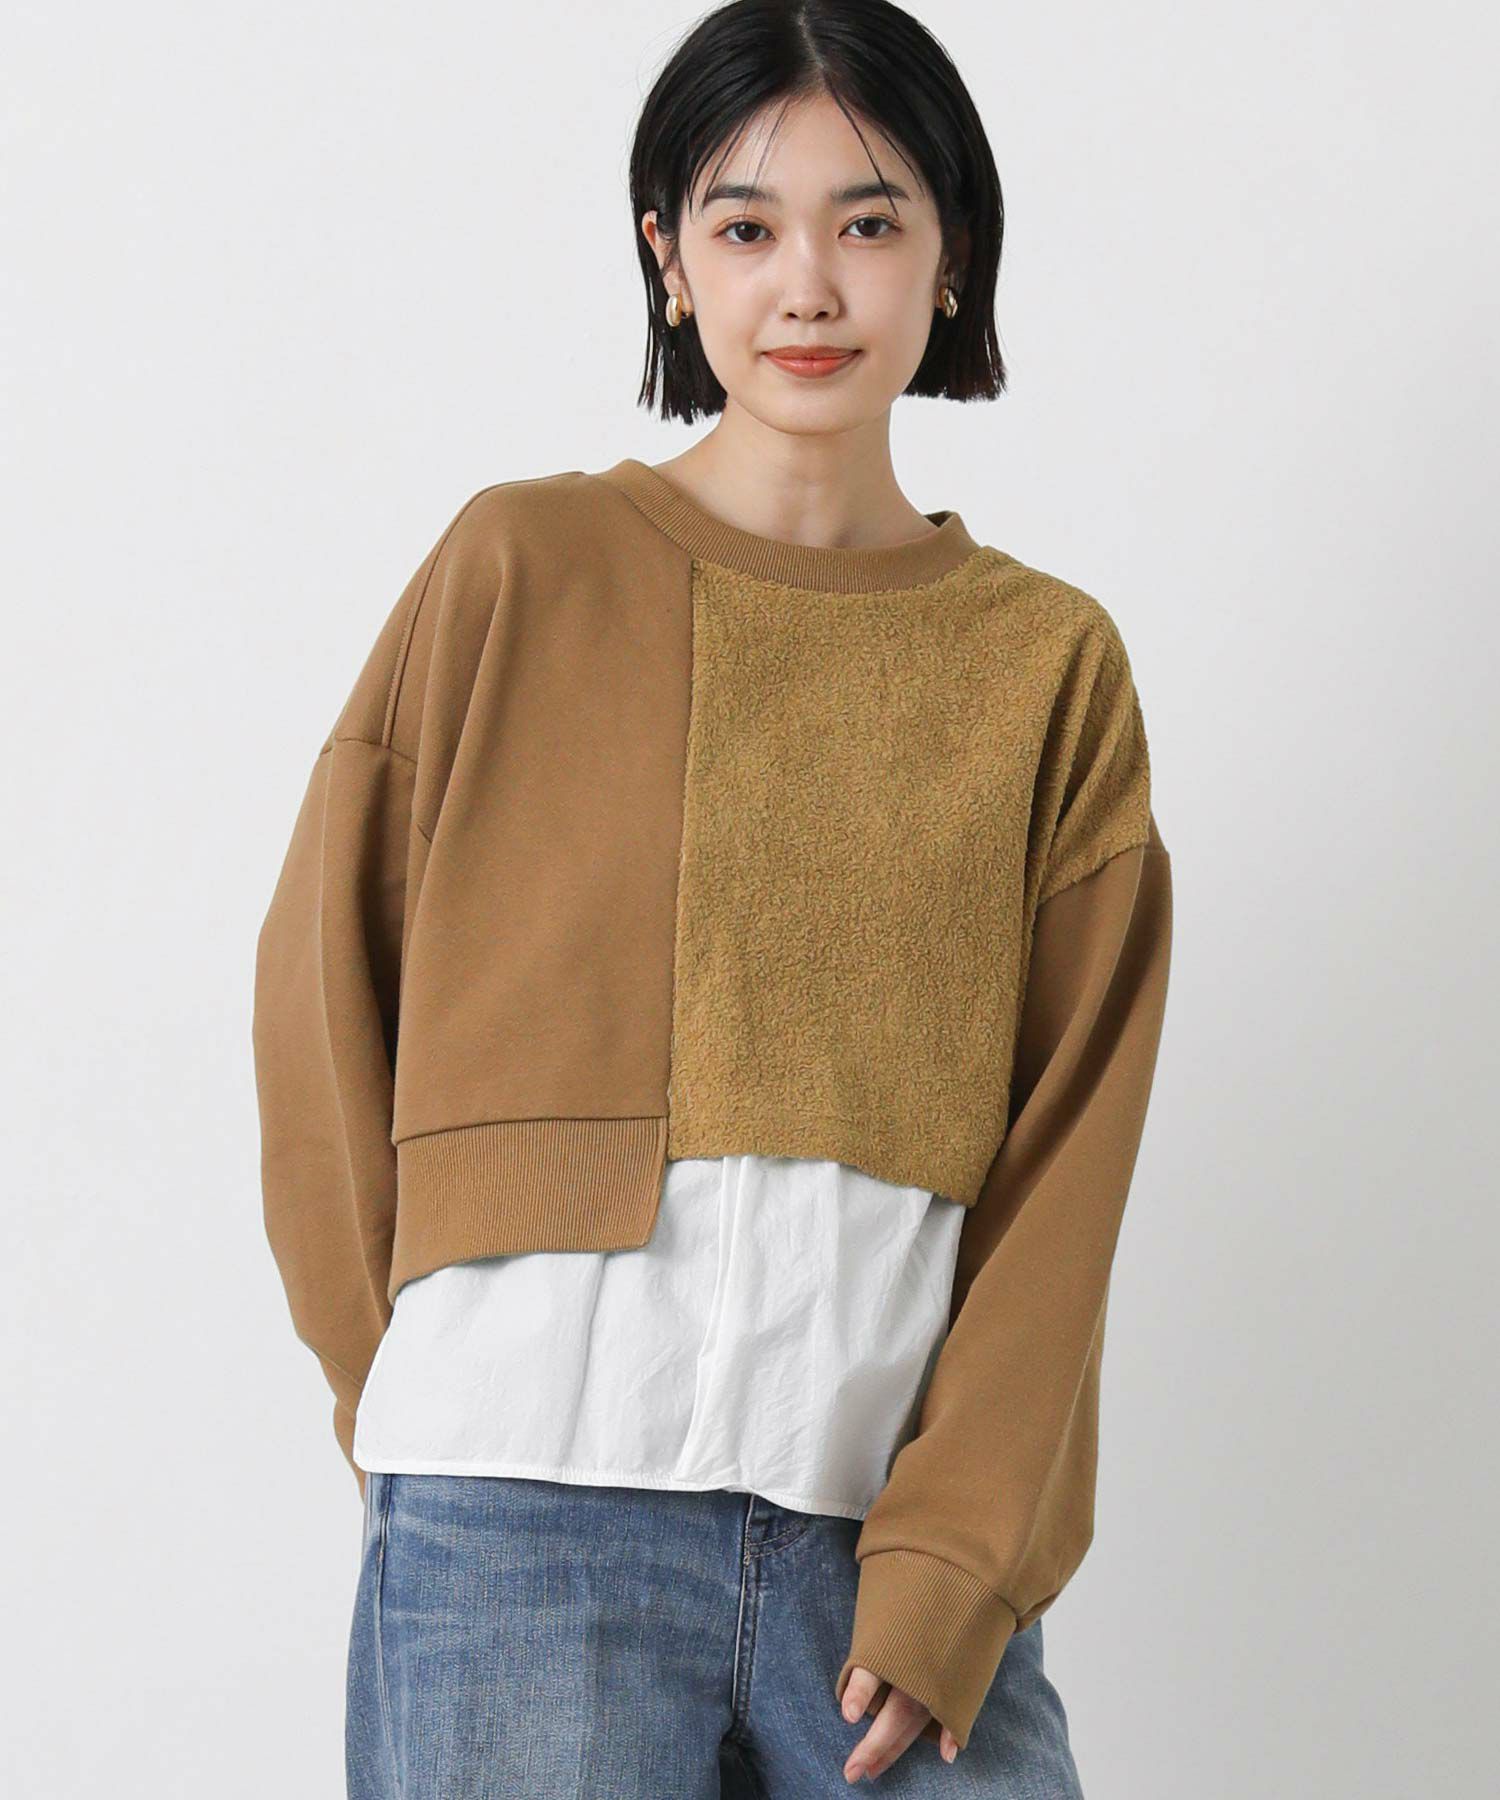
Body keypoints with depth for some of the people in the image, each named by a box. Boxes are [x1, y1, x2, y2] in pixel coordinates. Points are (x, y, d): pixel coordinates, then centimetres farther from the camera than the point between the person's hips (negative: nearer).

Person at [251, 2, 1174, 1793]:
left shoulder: (1049, 662, 9)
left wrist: (955, 1556, -4)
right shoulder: (524, 568, 4)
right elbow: (323, 987, 7)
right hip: (533, 1512, -1)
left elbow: (1064, 1156, 4)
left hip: (886, 1525, 2)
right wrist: (412, 1387, 4)